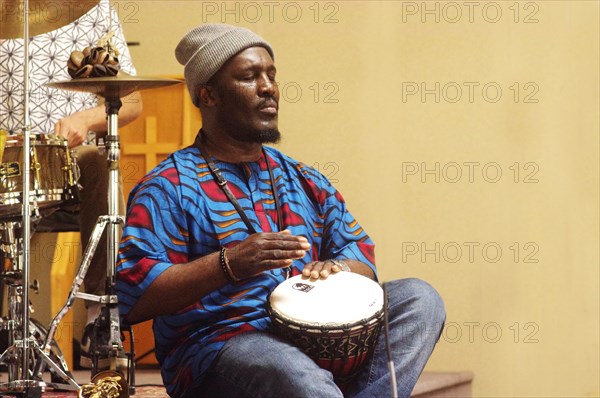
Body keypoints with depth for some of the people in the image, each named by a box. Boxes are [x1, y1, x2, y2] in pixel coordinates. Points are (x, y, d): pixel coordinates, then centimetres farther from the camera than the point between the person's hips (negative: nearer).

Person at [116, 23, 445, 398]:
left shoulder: (302, 180, 20)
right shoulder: (168, 186, -2)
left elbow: (362, 253, 18)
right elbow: (132, 294, -12)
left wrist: (337, 269, -7)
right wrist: (229, 265, -24)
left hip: (319, 339, 7)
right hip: (222, 349, -7)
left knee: (418, 297, -13)